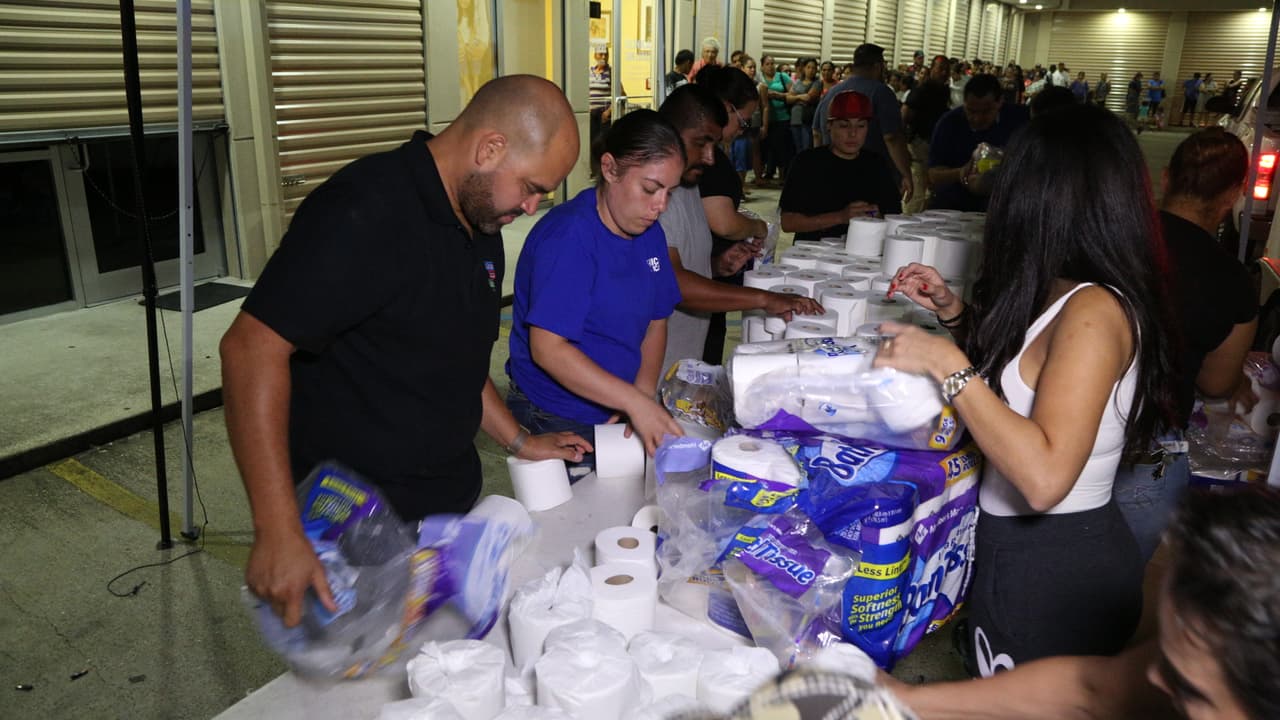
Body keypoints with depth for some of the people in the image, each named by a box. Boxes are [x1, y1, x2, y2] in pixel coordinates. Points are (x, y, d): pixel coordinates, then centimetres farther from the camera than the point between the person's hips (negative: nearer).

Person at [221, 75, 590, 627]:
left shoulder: (480, 224, 7)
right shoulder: (365, 214, -22)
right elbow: (252, 347, -27)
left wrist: (519, 442, 14)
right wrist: (278, 532, -31)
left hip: (449, 509, 8)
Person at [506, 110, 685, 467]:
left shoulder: (649, 233, 3)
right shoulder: (567, 236, -22)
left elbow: (655, 322, 8)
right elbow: (547, 349, -27)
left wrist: (645, 395, -9)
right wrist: (635, 402, -31)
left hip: (618, 418, 8)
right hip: (558, 424, -7)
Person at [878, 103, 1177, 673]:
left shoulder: (1093, 311, -25)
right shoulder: (1071, 297, 5)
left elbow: (1044, 478, -34)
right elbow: (1014, 363, 22)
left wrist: (946, 361, -29)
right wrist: (952, 312, 8)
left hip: (1051, 567, -9)